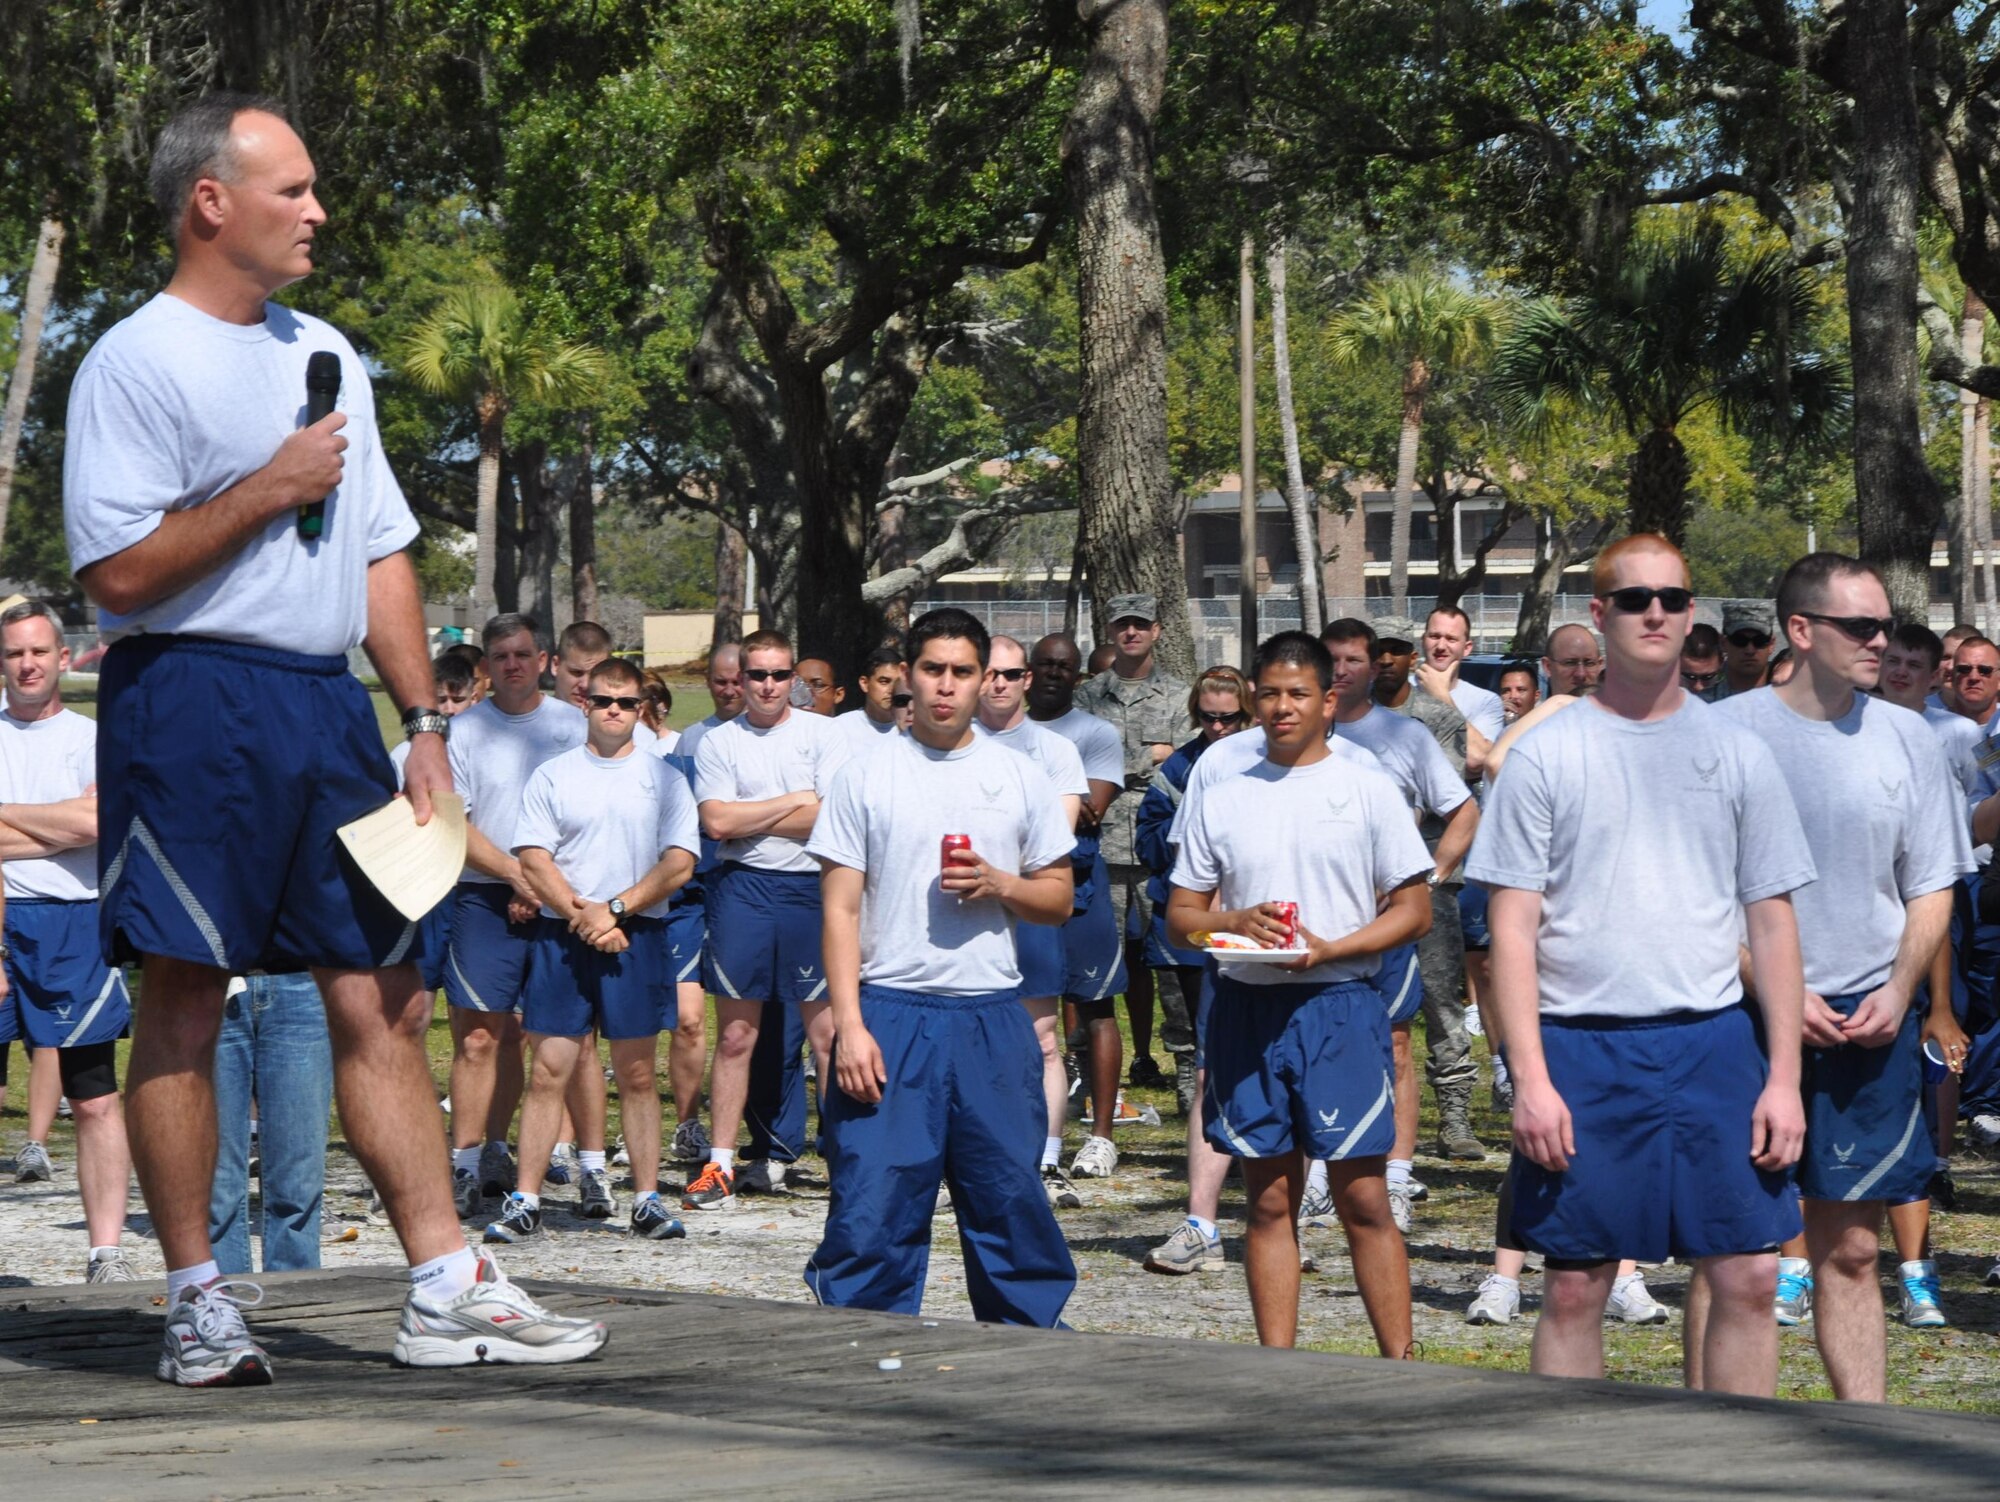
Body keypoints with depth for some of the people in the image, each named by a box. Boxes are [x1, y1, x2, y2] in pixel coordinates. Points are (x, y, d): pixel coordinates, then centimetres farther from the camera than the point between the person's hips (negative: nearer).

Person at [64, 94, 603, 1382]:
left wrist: (425, 723, 13)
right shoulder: (137, 361, -6)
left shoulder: (325, 355, 18)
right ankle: (197, 1301, 4)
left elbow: (381, 549, 20)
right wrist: (269, 489, -10)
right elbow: (121, 569, -14)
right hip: (191, 704, -7)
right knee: (185, 1002, -2)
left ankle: (448, 1288, 4)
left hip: (326, 706, 7)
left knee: (384, 997, 4)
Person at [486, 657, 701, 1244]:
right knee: (548, 1071, -3)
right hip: (561, 935, 0)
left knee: (637, 1073, 2)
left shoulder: (663, 779, 8)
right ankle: (525, 1201, -1)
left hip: (636, 936, 0)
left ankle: (647, 1200, 7)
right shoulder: (552, 776, 8)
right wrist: (581, 915, -12)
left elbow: (679, 863, 0)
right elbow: (533, 859, 0)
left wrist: (615, 910, -10)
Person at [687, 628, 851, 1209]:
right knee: (736, 1035, 4)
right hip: (742, 890, 1)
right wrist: (794, 802, -5)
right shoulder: (718, 742, 7)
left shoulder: (822, 734, 3)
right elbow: (717, 821, -6)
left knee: (827, 1033, -1)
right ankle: (721, 1165, 8)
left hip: (812, 890, -1)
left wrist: (749, 822, -6)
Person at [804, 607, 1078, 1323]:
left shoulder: (1019, 777, 9)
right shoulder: (866, 776, 3)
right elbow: (840, 909, 1)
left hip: (993, 1020, 2)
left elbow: (1058, 899, 13)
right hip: (890, 1014, -2)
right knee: (874, 1208, -4)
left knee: (1011, 1203, 5)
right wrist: (849, 1023, -9)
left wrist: (999, 885, -9)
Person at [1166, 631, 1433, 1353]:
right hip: (1246, 1012, 3)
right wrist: (1238, 923, -9)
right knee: (1269, 1200, 6)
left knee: (1363, 1197, -6)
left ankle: (1400, 1365, -2)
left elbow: (1413, 909, 2)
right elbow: (1180, 916, 12)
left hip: (1341, 1006, -3)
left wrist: (1329, 949, -13)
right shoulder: (1219, 800, 11)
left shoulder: (1369, 791, 4)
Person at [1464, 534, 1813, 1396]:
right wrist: (1530, 1079, -10)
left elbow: (1773, 922, 9)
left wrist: (1783, 1077, 1)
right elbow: (1512, 926, -2)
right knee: (1574, 1289, 3)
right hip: (1580, 1046, -2)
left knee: (1748, 1278, -1)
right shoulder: (1546, 754, 1)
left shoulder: (1736, 754, 8)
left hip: (1713, 1042, 2)